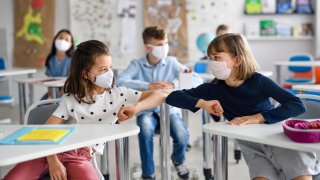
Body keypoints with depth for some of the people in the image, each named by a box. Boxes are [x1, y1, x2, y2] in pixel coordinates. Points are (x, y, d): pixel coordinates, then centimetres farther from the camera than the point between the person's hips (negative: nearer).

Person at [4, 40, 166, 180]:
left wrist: (135, 107, -14)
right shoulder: (71, 99, 3)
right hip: (55, 149, 0)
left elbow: (159, 96, 3)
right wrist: (52, 161, -19)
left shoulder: (118, 95, 4)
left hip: (81, 156, 0)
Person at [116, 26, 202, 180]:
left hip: (169, 110, 1)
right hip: (147, 111, -1)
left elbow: (198, 80, -8)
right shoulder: (137, 64, -2)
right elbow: (120, 82, -20)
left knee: (182, 136, -25)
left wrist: (173, 84, -23)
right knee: (146, 130, -34)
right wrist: (148, 85, -28)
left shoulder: (171, 62, 0)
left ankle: (178, 160, 15)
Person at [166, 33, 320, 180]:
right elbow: (173, 97, -6)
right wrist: (202, 103, -22)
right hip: (252, 146, 2)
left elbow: (298, 105, -19)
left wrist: (258, 117, -29)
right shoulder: (214, 89, -5)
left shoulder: (258, 81, -12)